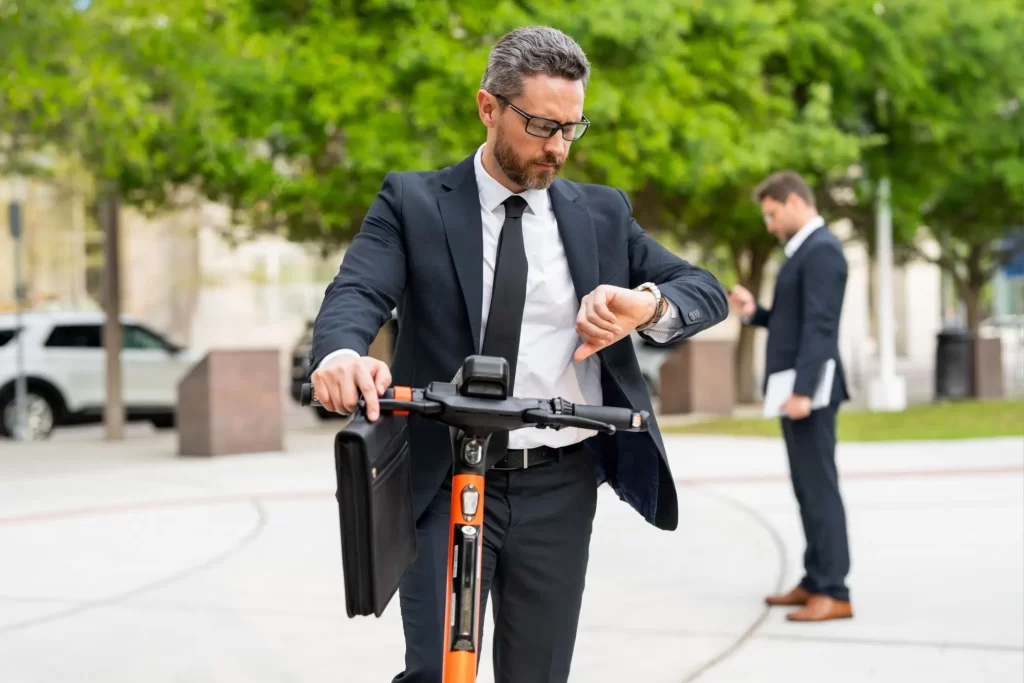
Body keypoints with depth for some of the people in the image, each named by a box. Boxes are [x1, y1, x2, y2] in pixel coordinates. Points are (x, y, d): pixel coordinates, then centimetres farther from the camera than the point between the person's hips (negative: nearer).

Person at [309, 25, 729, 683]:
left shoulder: (602, 213, 10)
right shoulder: (412, 202, 2)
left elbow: (707, 290, 6)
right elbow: (358, 292, -13)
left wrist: (649, 305, -19)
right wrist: (342, 352, -38)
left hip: (560, 487, 3)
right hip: (443, 484, -2)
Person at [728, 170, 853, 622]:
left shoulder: (822, 250, -13)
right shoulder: (805, 251, 18)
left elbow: (819, 326, -21)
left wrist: (802, 390, -26)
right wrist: (754, 312, 7)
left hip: (809, 390, -10)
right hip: (795, 387, 10)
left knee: (820, 488, -9)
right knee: (808, 489, 12)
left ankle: (834, 592, -7)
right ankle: (815, 582, 18)